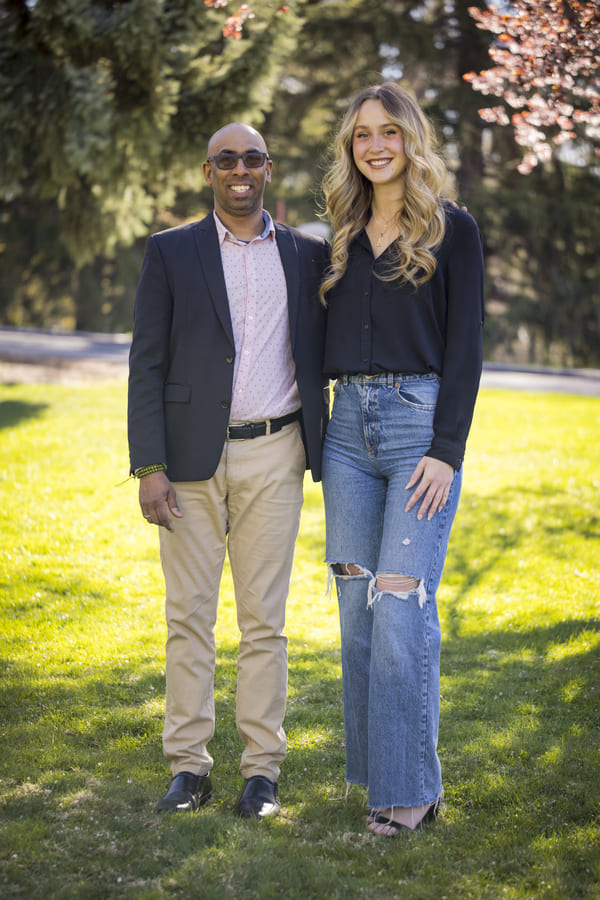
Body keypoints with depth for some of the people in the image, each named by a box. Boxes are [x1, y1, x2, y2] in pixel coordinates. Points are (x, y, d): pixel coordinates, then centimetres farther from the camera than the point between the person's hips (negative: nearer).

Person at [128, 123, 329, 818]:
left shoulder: (308, 254, 10)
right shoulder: (171, 253, 5)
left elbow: (321, 352, 14)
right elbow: (146, 365, 1)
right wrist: (150, 466, -6)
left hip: (273, 457, 1)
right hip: (192, 458, -1)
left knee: (264, 619, 4)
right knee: (189, 616, 3)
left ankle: (262, 768, 11)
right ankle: (188, 766, 11)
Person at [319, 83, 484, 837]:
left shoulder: (452, 230, 0)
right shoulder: (345, 236, 15)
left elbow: (465, 347, -5)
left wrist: (446, 450, -12)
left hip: (420, 420, -5)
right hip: (349, 426, 5)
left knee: (400, 605, -11)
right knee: (356, 606, 6)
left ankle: (411, 784, -2)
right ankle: (373, 771, 16)